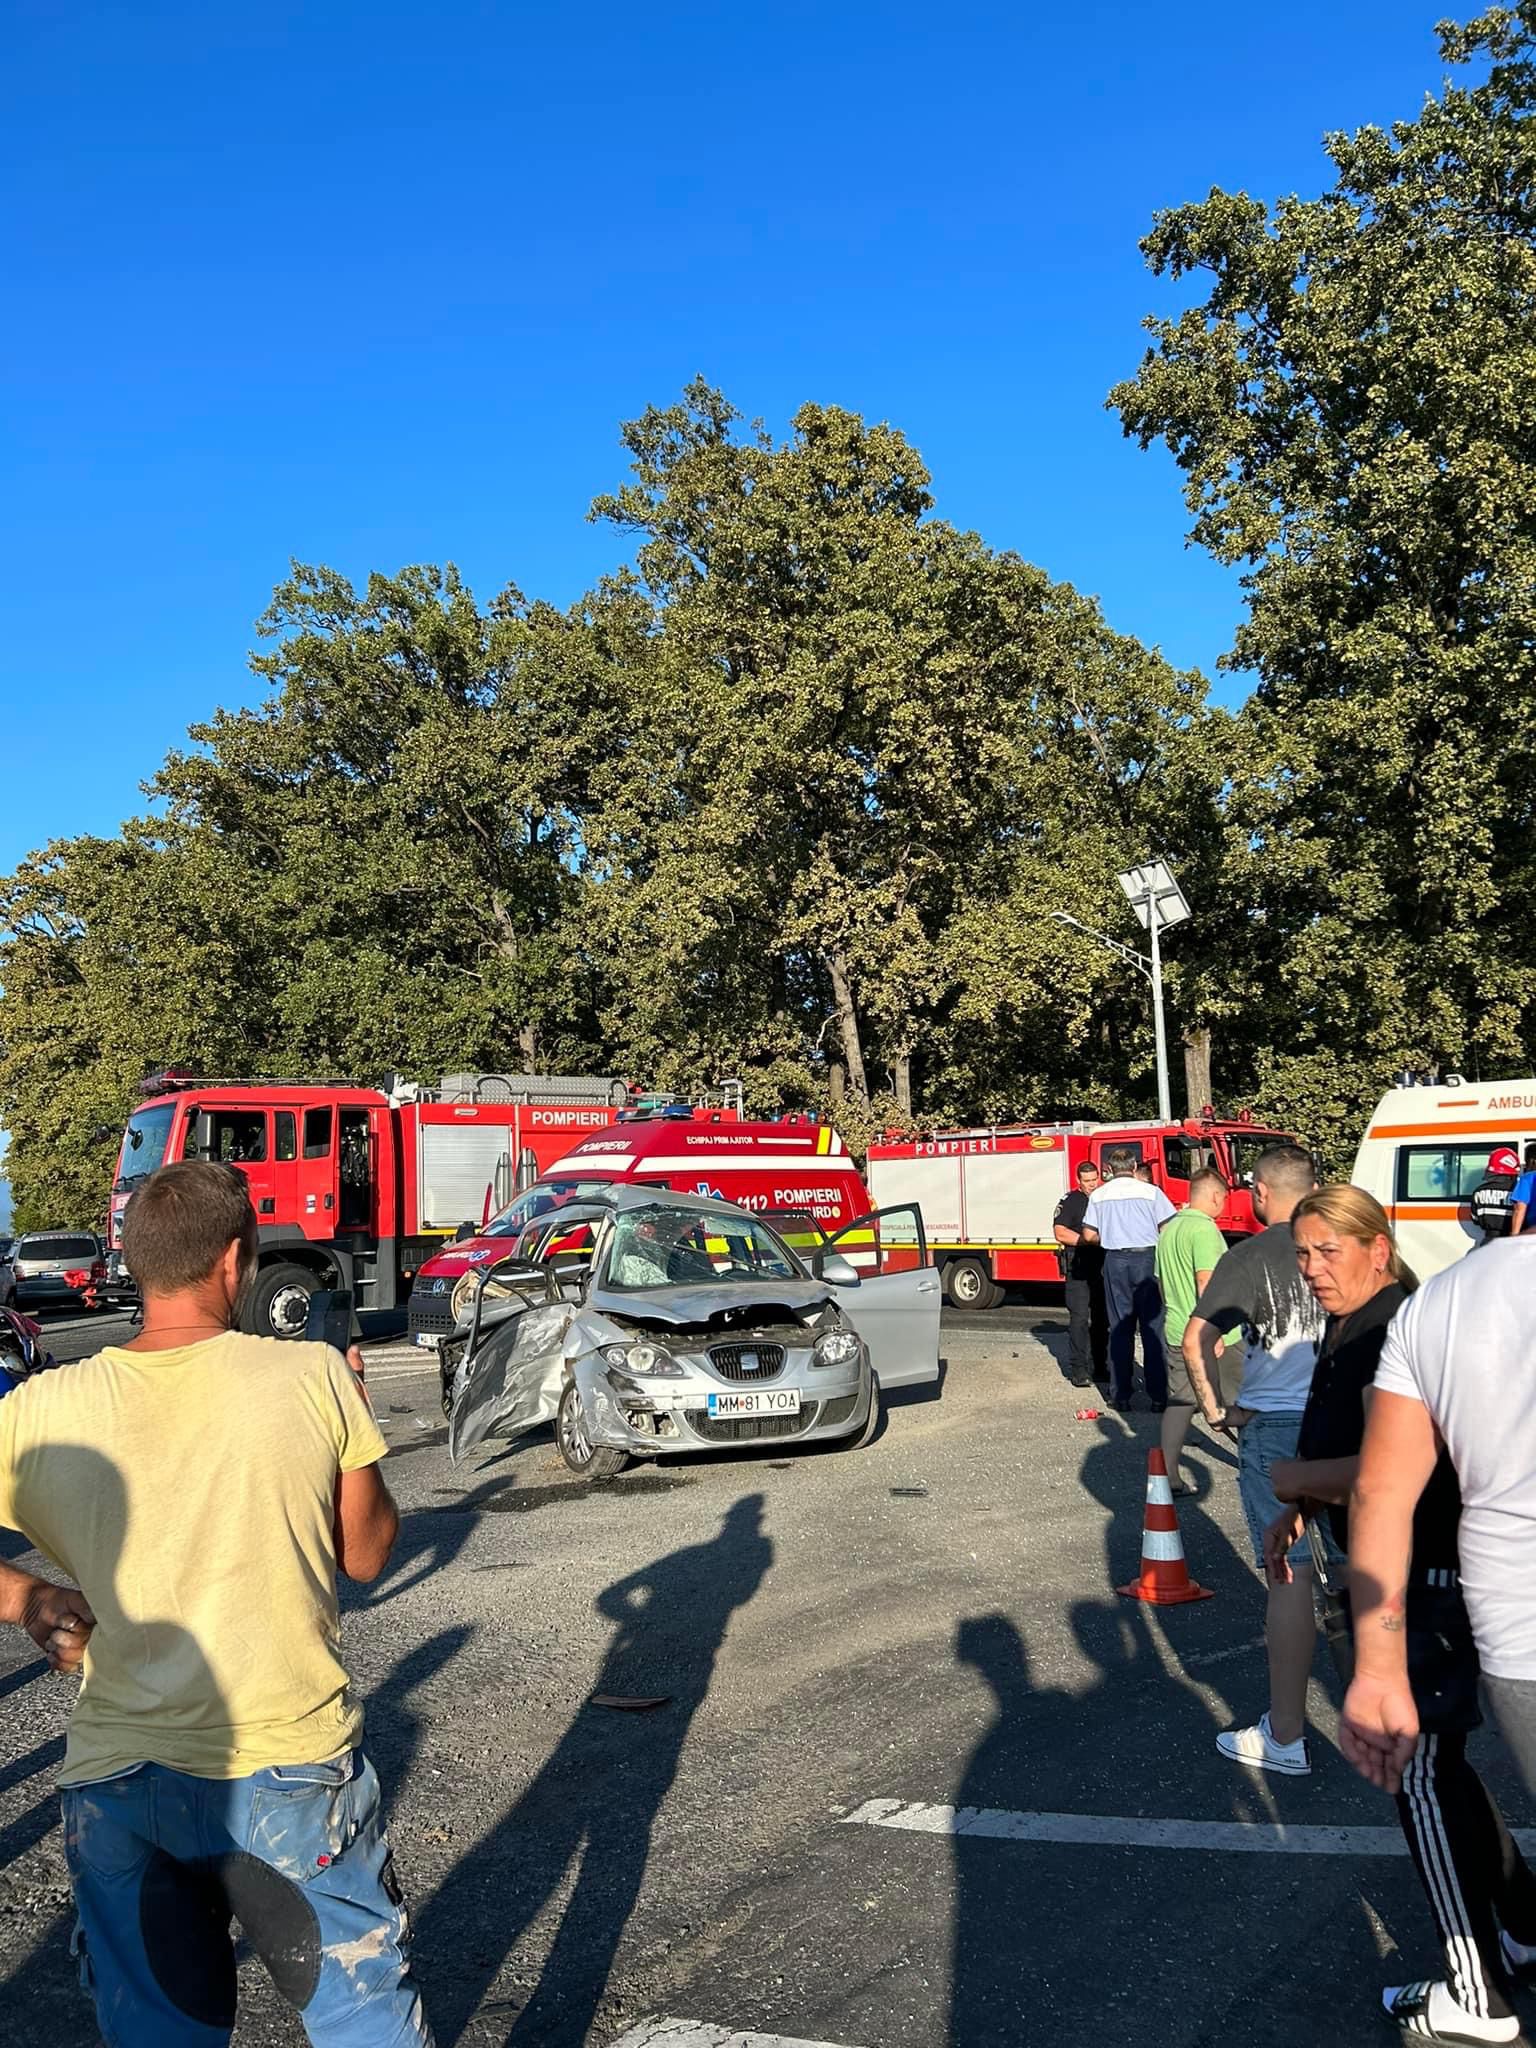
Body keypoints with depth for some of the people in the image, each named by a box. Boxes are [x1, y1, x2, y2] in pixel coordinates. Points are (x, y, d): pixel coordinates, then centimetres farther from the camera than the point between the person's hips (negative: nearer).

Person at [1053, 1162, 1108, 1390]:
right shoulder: (1070, 1201, 0)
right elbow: (1060, 1233, -9)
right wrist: (1089, 1240, -15)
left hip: (1104, 1267, 5)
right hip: (1078, 1268, -5)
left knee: (1102, 1319, 7)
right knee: (1079, 1318, -7)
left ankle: (1099, 1367, 14)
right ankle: (1078, 1369, -5)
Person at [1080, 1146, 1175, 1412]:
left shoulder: (1098, 1195, 4)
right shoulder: (1150, 1192, -5)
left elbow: (1090, 1235, 5)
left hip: (1115, 1262, 2)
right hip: (1147, 1259, -2)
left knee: (1120, 1329, 10)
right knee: (1153, 1328, 3)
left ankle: (1120, 1395, 12)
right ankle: (1158, 1395, 1)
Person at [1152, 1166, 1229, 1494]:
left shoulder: (1168, 1229, 11)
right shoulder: (1204, 1228, -15)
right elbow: (1207, 1282, -23)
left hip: (1176, 1333, 7)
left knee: (1179, 1402, 7)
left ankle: (1169, 1476, 3)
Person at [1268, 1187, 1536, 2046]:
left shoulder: (1388, 1331, -22)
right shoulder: (1351, 1329, 8)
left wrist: (1296, 1478, -16)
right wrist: (1296, 1513, 9)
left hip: (1432, 1575, -10)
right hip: (1407, 1570, 10)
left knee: (1422, 1772, 0)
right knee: (1435, 1762, 20)